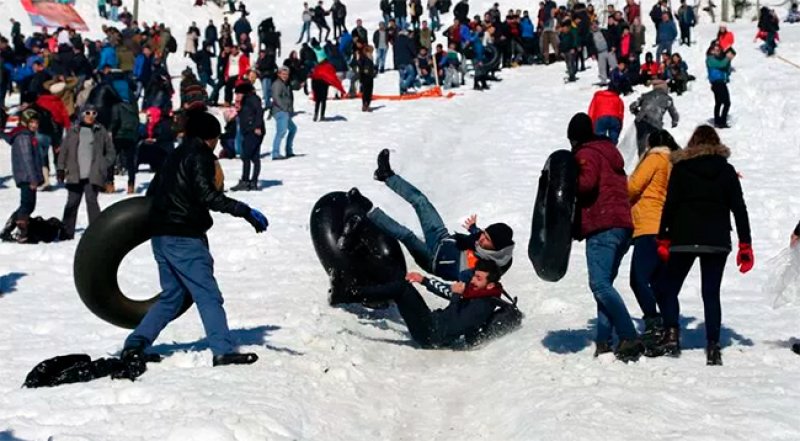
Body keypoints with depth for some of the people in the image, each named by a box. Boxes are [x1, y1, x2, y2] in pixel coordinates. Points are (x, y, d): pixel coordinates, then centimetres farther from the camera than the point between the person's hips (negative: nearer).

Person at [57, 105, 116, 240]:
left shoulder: (101, 131, 6)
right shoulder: (73, 131, 9)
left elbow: (111, 152, 10)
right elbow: (64, 151, 11)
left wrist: (103, 166, -1)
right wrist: (61, 168, 5)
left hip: (93, 176, -2)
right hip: (74, 175, 2)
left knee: (91, 200, -12)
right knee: (72, 203, 6)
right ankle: (67, 233, 15)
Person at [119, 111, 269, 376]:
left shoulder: (175, 156, 18)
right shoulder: (200, 156, -8)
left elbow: (152, 193, 23)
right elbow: (207, 195, -22)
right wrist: (245, 211, -24)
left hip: (161, 237, 9)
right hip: (184, 238, -9)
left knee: (171, 296, 16)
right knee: (208, 295, -8)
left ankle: (135, 345, 9)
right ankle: (223, 351, -14)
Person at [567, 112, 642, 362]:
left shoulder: (586, 154, 0)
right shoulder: (610, 153, 26)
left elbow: (587, 182, -18)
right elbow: (623, 189, 21)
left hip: (601, 228, -9)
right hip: (622, 226, 9)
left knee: (600, 284, -15)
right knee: (604, 284, 8)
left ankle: (630, 338, -23)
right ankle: (604, 341, 0)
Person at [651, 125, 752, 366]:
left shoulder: (681, 168, 1)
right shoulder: (726, 170, 6)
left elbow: (670, 204, -3)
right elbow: (739, 208, 4)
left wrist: (663, 238, 3)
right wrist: (745, 245, 6)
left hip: (684, 238, -2)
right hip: (717, 240, 2)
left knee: (667, 289, 9)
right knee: (711, 293, 6)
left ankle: (671, 335, -10)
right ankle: (713, 346, -2)